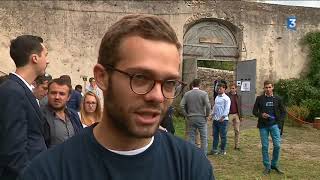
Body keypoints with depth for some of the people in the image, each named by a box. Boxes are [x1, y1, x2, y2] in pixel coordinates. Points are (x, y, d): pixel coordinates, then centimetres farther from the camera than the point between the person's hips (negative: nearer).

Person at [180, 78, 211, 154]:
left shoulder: (187, 94, 1)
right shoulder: (204, 93, -8)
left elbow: (182, 105, -5)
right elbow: (208, 106, -16)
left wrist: (186, 115, 4)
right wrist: (207, 114, -1)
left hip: (191, 119, 3)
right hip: (201, 118, -3)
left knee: (191, 137, 10)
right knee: (204, 137, 6)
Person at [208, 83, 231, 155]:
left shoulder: (226, 98, -6)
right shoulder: (216, 98, 16)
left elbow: (227, 109, -12)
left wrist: (222, 117, -17)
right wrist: (212, 115, 8)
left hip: (223, 120, -7)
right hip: (215, 119, 7)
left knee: (223, 136, 1)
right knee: (215, 135, 9)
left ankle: (223, 150, 10)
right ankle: (214, 149, 14)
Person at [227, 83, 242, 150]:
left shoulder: (238, 96, 10)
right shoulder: (227, 95, -1)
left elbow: (240, 107, 14)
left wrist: (241, 116, 10)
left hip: (236, 115, 3)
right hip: (229, 114, -3)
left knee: (237, 131, 3)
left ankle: (237, 145, 9)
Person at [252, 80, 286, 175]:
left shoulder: (277, 99, 5)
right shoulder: (259, 98, 3)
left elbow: (283, 112, 11)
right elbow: (254, 111, 6)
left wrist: (279, 121, -2)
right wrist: (261, 115, -13)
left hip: (274, 125, 0)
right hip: (263, 126, 0)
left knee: (277, 145, -6)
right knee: (265, 146, 3)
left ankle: (274, 164, 14)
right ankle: (267, 166, 14)